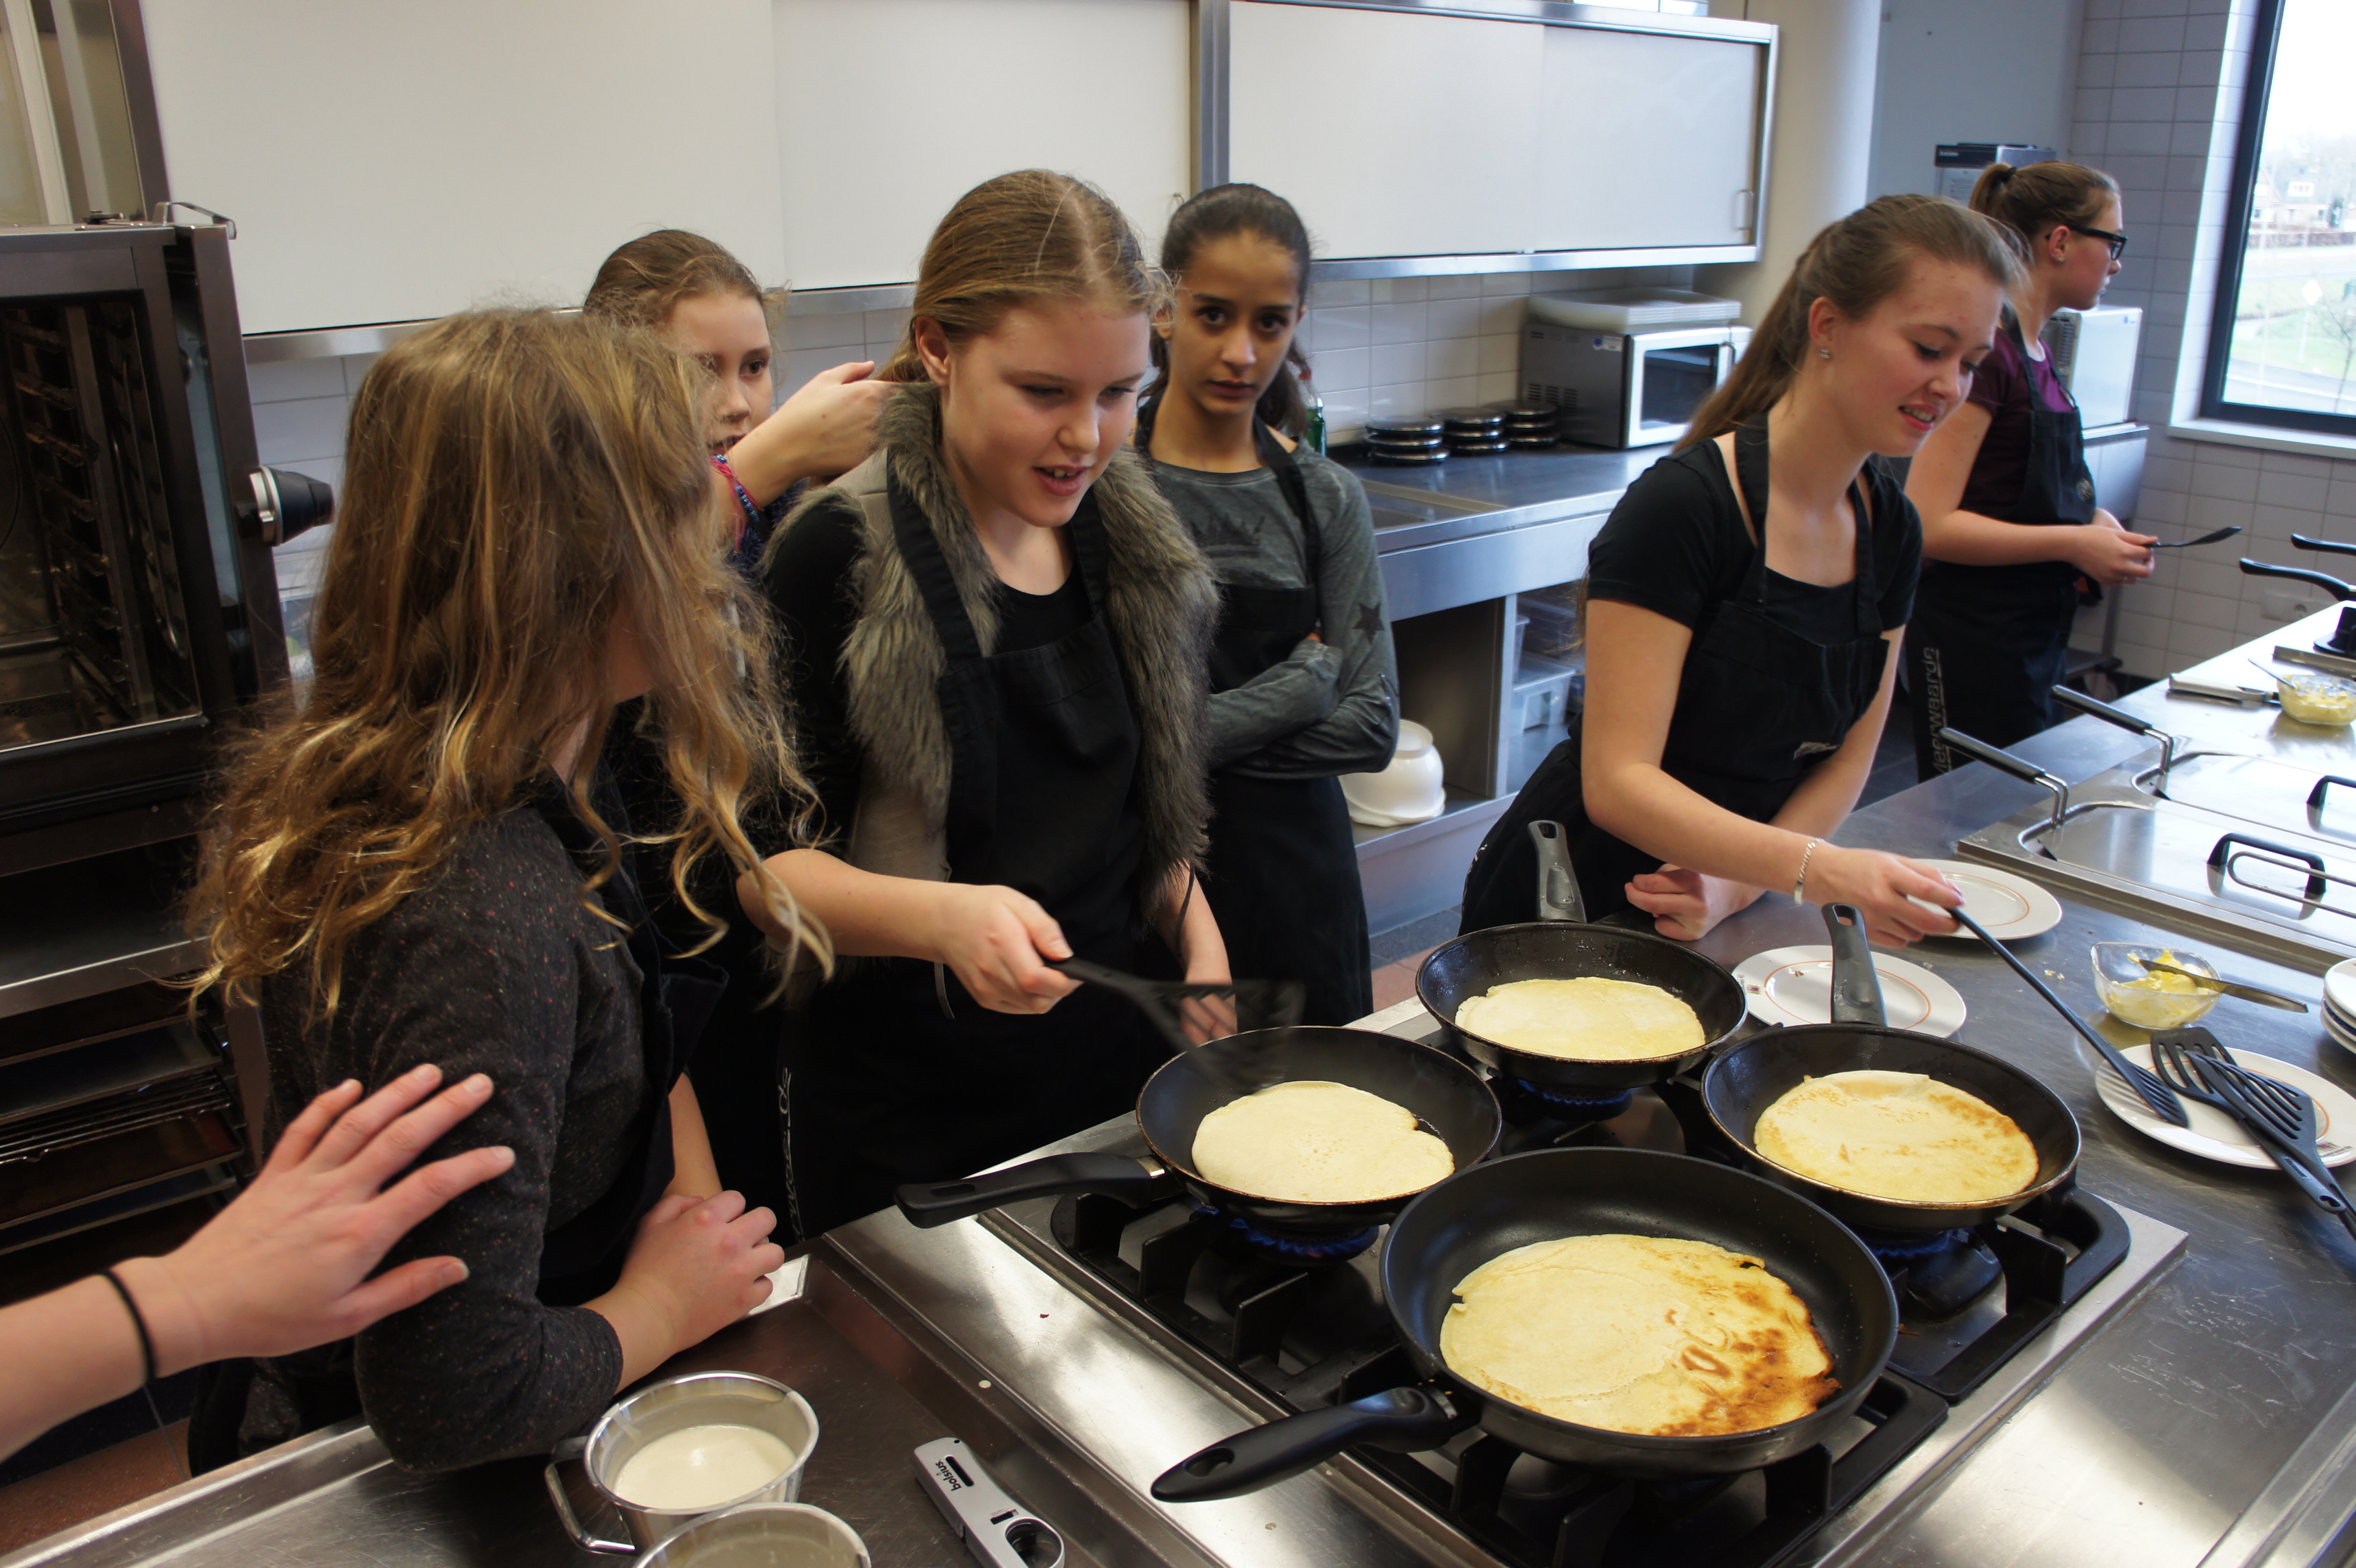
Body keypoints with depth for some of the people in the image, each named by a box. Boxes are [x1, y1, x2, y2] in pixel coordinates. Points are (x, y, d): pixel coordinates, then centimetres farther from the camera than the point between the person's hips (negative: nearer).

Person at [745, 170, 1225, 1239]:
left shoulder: (1126, 538, 2)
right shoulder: (842, 556, -17)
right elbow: (759, 859, -15)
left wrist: (1198, 945, 3)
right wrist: (941, 918, -32)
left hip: (1121, 1067, 6)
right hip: (910, 1123, -5)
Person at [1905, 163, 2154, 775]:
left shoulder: (2034, 352, 11)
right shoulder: (1986, 349, -16)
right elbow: (1930, 524, -22)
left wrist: (2089, 520, 5)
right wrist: (2072, 543, -18)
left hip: (2032, 632, 10)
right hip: (1972, 642, -10)